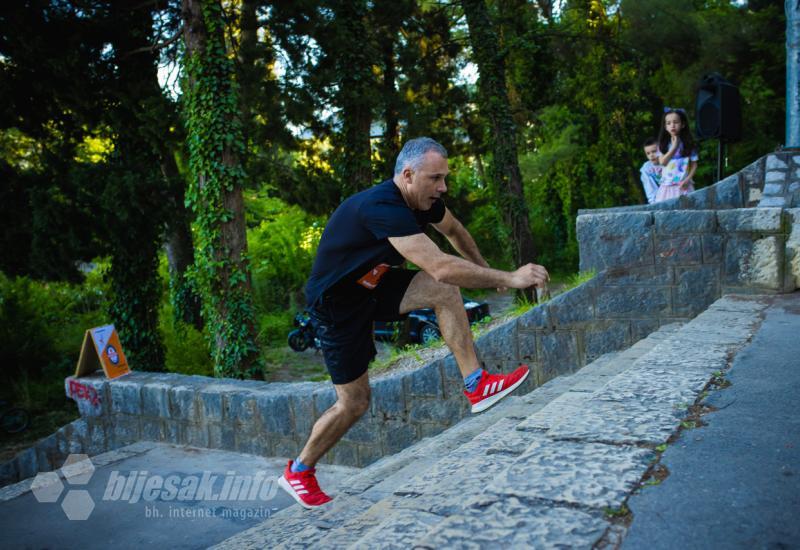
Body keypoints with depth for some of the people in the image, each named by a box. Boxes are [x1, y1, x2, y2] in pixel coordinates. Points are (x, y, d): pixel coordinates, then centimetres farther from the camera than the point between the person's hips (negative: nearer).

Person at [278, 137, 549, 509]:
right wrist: (509, 279, -38)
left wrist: (485, 270, 21)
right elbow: (441, 267, -42)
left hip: (372, 285, 7)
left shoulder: (424, 199, -7)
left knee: (444, 291, -16)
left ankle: (476, 387, -11)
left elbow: (453, 231, 16)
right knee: (354, 403, -1)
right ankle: (297, 472, 22)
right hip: (336, 303, -7)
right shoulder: (383, 209, -35)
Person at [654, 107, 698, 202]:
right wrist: (674, 146, -8)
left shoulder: (688, 144, 2)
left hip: (683, 186, -1)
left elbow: (694, 164, 3)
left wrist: (687, 179, -11)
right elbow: (662, 162, -6)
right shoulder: (663, 144, 6)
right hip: (667, 186, 1)